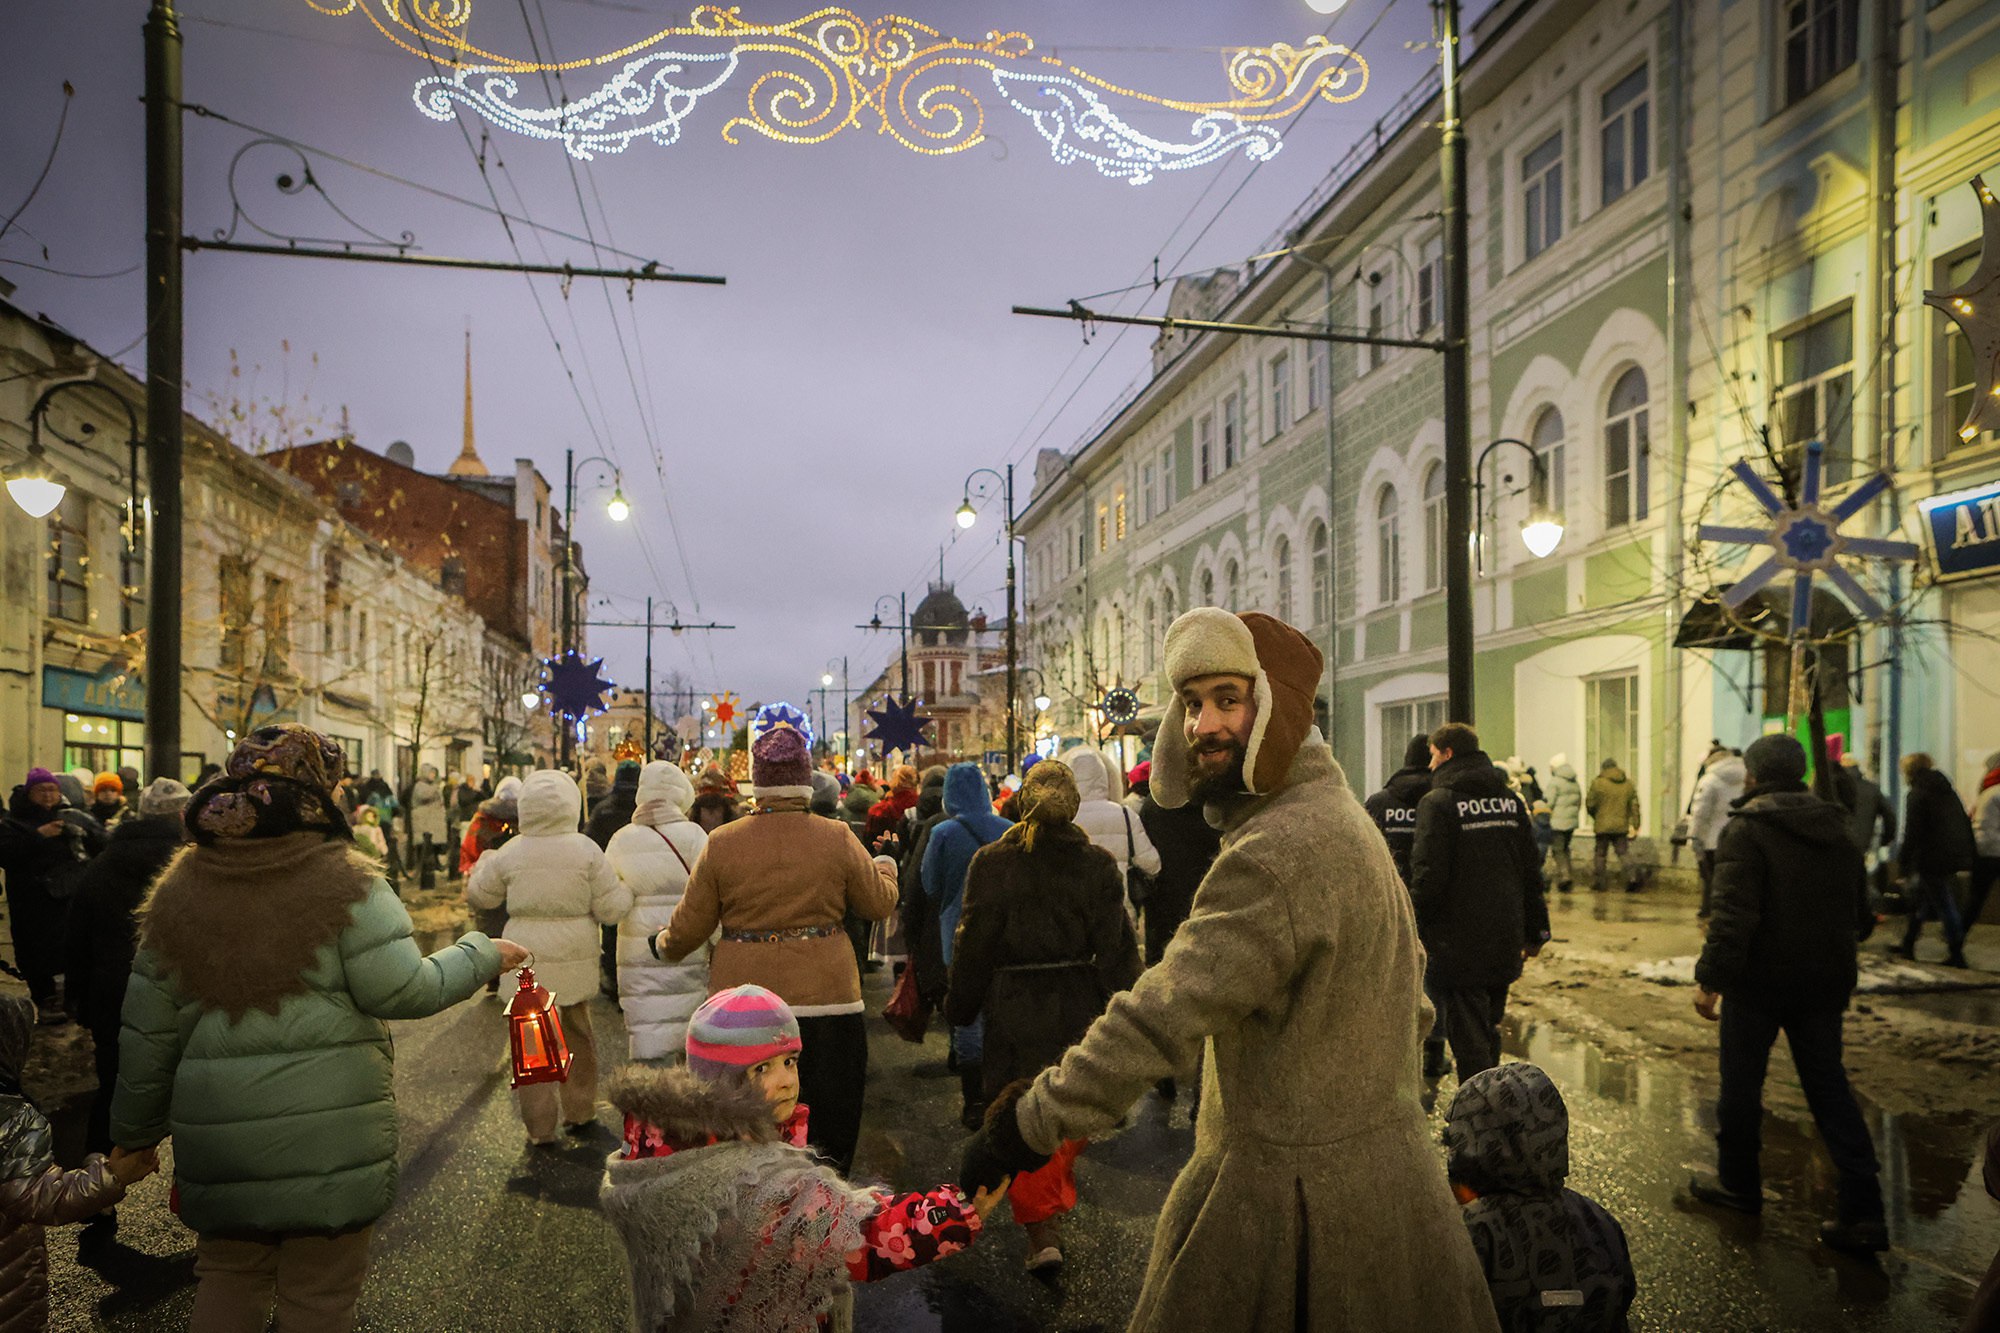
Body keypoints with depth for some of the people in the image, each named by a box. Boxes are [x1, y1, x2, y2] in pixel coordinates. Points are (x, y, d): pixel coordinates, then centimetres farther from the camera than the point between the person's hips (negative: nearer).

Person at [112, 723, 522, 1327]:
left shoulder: (179, 890, 2)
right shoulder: (345, 881, -13)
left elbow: (147, 1034, 7)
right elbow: (404, 990, -16)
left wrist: (136, 1132, 19)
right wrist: (484, 954, 0)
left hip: (218, 1136, 4)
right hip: (330, 1140, -4)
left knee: (227, 1281, 23)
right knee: (319, 1296, 11)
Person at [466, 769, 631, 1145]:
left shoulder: (511, 853, -7)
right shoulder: (586, 850, -9)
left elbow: (479, 896, 10)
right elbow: (612, 909, -8)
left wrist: (485, 862, 27)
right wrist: (627, 888, 12)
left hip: (528, 962, -1)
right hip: (576, 959, 1)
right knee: (577, 1035, 20)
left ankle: (540, 1129, 12)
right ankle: (580, 1112, 33)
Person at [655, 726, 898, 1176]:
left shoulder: (721, 843, -5)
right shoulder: (837, 839, -7)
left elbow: (688, 927, 1)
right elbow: (881, 903, 4)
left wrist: (665, 945, 24)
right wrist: (885, 868, 26)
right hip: (825, 1001, -1)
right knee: (828, 1138, 14)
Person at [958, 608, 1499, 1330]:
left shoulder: (1280, 850, -25)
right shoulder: (1339, 816, 10)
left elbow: (1165, 1015, -28)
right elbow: (1407, 974, 20)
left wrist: (1029, 1125, -23)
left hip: (1298, 1184, -10)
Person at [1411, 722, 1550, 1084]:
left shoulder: (1438, 802, -12)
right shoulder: (1510, 800, 8)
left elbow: (1428, 877, -18)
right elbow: (1531, 872, 12)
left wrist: (1413, 932, -8)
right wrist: (1536, 929, 18)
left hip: (1458, 943, -7)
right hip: (1505, 943, 7)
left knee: (1468, 1037, 0)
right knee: (1489, 1030, 20)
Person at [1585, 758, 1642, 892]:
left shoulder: (1598, 783, -7)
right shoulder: (1628, 784, 7)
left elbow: (1590, 804, -6)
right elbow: (1634, 806, 6)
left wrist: (1595, 816, 14)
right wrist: (1635, 826, 8)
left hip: (1602, 826, -3)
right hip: (1621, 826, 3)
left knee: (1599, 854, 7)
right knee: (1623, 853, 11)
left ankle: (1597, 884, 11)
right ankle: (1632, 876, -9)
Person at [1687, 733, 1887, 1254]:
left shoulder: (1746, 830, -14)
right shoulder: (1837, 830, 8)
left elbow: (1734, 916, -23)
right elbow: (1861, 914, 15)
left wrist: (1710, 980, -19)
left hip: (1760, 979, -6)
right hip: (1826, 980, 6)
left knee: (1741, 1083, 10)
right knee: (1828, 1084, 11)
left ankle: (1738, 1182, 24)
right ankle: (1863, 1211, 5)